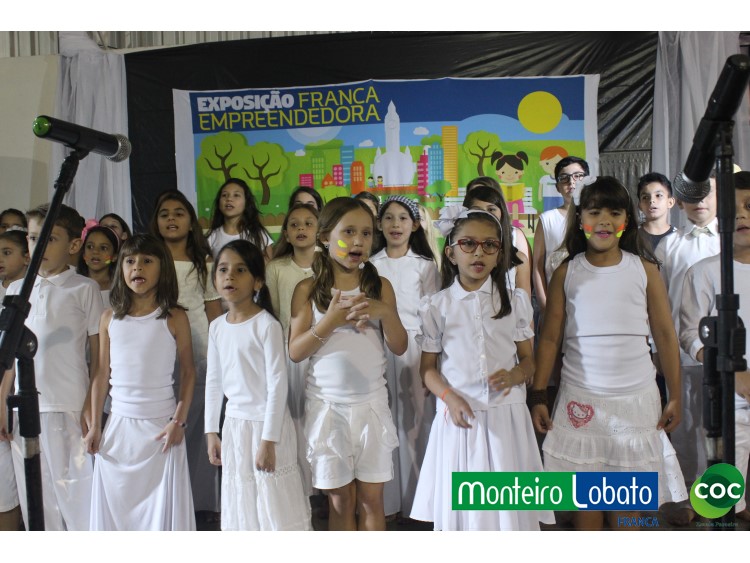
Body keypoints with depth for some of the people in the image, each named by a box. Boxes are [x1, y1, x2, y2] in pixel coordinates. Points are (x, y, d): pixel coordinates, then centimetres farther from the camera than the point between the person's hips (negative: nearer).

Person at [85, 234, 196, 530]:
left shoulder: (174, 318, -5)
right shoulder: (110, 318, 4)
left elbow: (188, 371, -2)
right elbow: (102, 374, 8)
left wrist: (179, 420, -7)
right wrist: (95, 425, 6)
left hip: (161, 425, -3)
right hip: (119, 425, 3)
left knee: (162, 504, 3)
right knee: (115, 503, 11)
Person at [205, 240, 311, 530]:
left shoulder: (267, 325, -14)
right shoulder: (217, 326, 4)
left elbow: (278, 383, -15)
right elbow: (213, 381, 10)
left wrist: (268, 439, -16)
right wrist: (211, 432, 9)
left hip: (266, 422, -6)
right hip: (234, 424, 6)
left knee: (276, 505, 3)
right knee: (241, 505, 15)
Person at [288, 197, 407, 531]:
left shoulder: (380, 286, 2)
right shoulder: (308, 289, -2)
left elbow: (399, 348, 0)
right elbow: (295, 352, -6)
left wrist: (384, 312, -18)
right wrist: (330, 320, -20)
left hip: (371, 402, 1)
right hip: (327, 404, -1)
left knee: (371, 497, 8)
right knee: (341, 499, 10)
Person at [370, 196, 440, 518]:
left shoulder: (424, 265, 4)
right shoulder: (370, 266, 8)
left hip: (415, 349, -1)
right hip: (380, 349, 1)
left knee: (416, 422, -1)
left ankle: (416, 496, 14)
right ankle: (387, 498, 16)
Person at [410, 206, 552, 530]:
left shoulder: (515, 301, 5)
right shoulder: (436, 306, 1)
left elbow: (528, 359, 9)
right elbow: (428, 367, 5)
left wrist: (514, 375, -13)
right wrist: (449, 397, -13)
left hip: (506, 417, 1)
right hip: (459, 417, -1)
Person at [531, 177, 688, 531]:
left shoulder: (644, 269, 2)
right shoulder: (567, 272, 1)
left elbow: (665, 336, 5)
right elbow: (549, 338, 2)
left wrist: (675, 397, 4)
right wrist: (538, 396, -1)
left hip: (636, 398, 0)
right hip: (581, 397, 0)